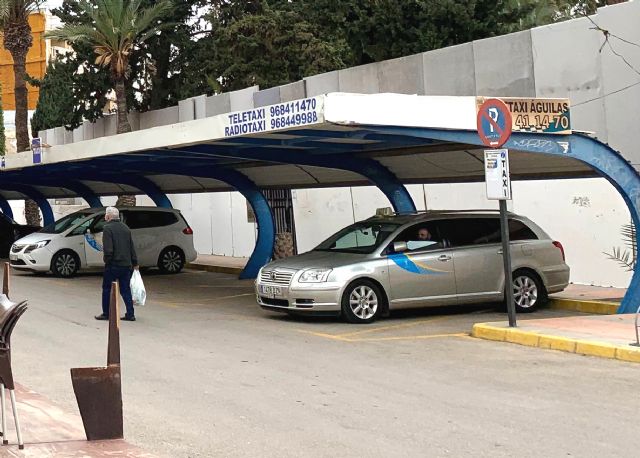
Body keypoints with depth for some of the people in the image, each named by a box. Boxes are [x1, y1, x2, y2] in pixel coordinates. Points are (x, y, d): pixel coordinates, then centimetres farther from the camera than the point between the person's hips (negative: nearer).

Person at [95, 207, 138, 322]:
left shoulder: (108, 228, -10)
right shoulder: (125, 228, 12)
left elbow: (108, 249, -19)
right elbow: (132, 247, 15)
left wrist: (107, 261, -6)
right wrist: (134, 263, 20)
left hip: (113, 265, -6)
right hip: (126, 264, 6)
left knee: (107, 289, 6)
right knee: (125, 290, 10)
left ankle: (106, 313, 9)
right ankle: (130, 314, 6)